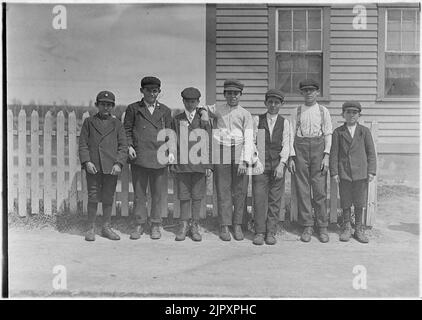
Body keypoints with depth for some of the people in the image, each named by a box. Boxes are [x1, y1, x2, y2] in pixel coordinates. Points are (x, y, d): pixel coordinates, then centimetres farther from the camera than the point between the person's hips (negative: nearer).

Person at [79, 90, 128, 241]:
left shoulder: (117, 124, 9)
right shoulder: (89, 122, 7)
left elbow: (123, 146, 5)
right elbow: (83, 144, 4)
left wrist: (118, 163, -7)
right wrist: (87, 162, -9)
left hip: (111, 167, 1)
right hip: (93, 167, -1)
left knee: (108, 198, 8)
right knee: (93, 197, 0)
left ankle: (106, 227, 20)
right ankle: (91, 228, 13)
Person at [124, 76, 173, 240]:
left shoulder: (165, 111, 14)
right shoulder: (133, 108, 10)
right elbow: (126, 130, 11)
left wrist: (170, 151, 2)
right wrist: (129, 146, -4)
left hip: (159, 157, 1)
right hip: (139, 157, -1)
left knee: (159, 193, 4)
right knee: (139, 192, 4)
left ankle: (156, 225, 16)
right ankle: (139, 224, 16)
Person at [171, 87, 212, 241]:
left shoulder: (204, 119, 4)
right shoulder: (177, 120, 8)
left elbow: (209, 143, 4)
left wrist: (209, 165, -1)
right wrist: (172, 164, 5)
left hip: (199, 163, -1)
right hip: (182, 163, 1)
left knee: (197, 196, 4)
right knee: (183, 196, 4)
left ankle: (194, 226, 14)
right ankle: (184, 226, 14)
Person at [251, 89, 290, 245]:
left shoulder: (284, 122, 6)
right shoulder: (257, 120, 6)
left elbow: (286, 145, 0)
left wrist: (282, 164, -13)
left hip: (278, 164, 1)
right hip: (260, 163, 0)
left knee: (275, 199, 2)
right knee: (259, 198, -3)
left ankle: (271, 233, 9)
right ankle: (259, 233, 4)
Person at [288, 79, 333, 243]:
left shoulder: (323, 111, 8)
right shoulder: (297, 111, 9)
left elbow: (328, 134, 5)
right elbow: (292, 134, 6)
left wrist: (326, 156, -5)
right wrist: (291, 157, -1)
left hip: (318, 147, -1)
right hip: (300, 148, 1)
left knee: (320, 189, -2)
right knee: (302, 189, 1)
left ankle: (323, 228, 7)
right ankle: (307, 227, 10)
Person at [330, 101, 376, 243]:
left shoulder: (364, 131, 5)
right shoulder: (338, 132, 3)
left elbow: (371, 152, 5)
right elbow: (334, 153, 3)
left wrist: (371, 171, -2)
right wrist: (334, 172, -4)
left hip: (360, 173, 0)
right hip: (344, 172, 0)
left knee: (359, 202, 6)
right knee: (345, 202, 6)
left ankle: (359, 229, 19)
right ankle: (346, 228, 19)